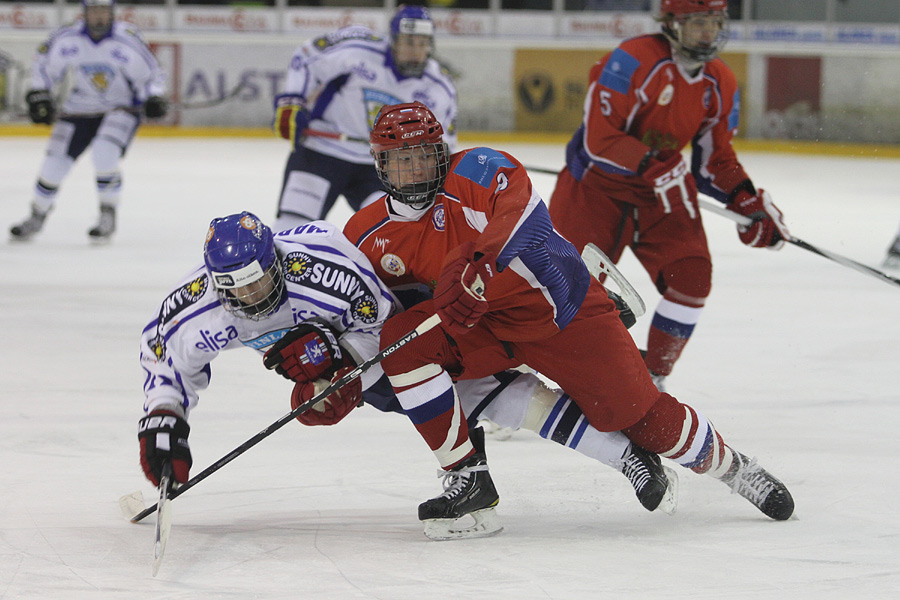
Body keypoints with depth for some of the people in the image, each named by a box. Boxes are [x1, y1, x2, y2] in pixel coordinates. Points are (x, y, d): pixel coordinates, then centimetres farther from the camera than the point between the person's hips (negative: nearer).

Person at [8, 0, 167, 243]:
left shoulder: (128, 39, -21)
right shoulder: (67, 38, -14)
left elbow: (152, 74, -11)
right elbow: (44, 63, 4)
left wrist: (154, 99, -28)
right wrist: (39, 95, -4)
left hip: (121, 107, -3)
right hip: (80, 108, 3)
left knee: (104, 154, -28)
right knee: (56, 161, 0)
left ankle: (108, 217, -9)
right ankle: (37, 216, 24)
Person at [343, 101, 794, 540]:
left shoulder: (476, 170, -19)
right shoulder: (370, 235, -2)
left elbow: (523, 215, -38)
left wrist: (476, 268, -53)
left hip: (559, 306, -4)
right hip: (480, 328, 4)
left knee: (634, 411, -6)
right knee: (399, 343, -22)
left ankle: (731, 467, 22)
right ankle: (468, 477, -15)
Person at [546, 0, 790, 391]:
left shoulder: (720, 85, -1)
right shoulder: (634, 61, -23)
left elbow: (717, 160, 8)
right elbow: (598, 138, -28)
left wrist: (748, 201, -7)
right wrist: (652, 165, -35)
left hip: (665, 190, 6)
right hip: (596, 184, -6)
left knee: (692, 276, -8)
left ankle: (652, 378, 8)